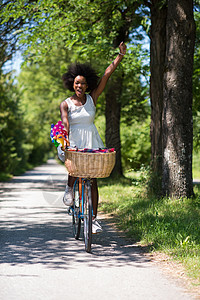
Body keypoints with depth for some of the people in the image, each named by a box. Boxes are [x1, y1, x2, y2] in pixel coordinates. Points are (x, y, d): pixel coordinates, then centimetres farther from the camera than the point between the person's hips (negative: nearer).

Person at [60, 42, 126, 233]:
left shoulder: (92, 98, 3)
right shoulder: (66, 104, -1)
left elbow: (107, 74, 1)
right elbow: (65, 123, -17)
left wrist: (121, 55, -1)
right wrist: (64, 139, -36)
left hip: (92, 142, 2)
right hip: (73, 142, -2)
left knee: (92, 180, -1)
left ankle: (94, 219, 4)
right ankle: (70, 189, 4)